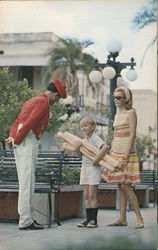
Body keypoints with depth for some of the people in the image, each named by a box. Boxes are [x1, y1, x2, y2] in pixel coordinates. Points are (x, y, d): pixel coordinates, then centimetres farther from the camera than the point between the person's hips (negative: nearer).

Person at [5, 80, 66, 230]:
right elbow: (30, 122, -17)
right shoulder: (43, 102, -6)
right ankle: (25, 221, -11)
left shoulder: (31, 101, 26)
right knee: (27, 182, -10)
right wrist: (16, 140, -11)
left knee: (25, 182, 11)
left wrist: (11, 137, 4)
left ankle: (26, 217, 13)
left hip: (19, 144, 10)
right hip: (28, 142, -10)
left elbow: (18, 121, 18)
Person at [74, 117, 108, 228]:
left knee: (92, 195, -7)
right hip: (84, 168, 8)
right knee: (86, 196, 7)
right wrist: (77, 149, -4)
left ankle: (94, 220, -3)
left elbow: (105, 147, -29)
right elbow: (81, 157, 15)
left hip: (94, 168, -7)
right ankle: (88, 219, 10)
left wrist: (96, 160, -25)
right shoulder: (83, 141, 13)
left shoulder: (95, 138, -10)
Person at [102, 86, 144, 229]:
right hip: (116, 153, 8)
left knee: (125, 185, -11)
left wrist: (126, 156, -20)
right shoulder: (117, 114, 15)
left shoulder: (131, 113, -8)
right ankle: (122, 219, 10)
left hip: (127, 153, -8)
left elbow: (132, 136, -14)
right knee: (120, 186, 7)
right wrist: (111, 154, 15)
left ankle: (139, 218, -4)